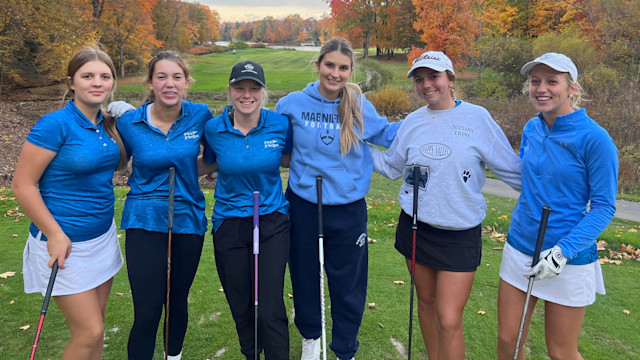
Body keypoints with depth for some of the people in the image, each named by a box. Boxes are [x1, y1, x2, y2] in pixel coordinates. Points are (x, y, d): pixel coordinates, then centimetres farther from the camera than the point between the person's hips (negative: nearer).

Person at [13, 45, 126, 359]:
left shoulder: (106, 123, 3)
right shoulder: (55, 124, -17)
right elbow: (22, 184, -16)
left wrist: (117, 125, 2)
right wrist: (55, 235, -17)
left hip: (103, 235, 7)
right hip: (65, 243, -7)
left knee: (95, 324, 17)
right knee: (89, 332, -1)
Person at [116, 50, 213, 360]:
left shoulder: (200, 115, -5)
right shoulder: (129, 123, -7)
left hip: (189, 218, 2)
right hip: (145, 221, -2)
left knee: (177, 300, 19)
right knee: (147, 312, -5)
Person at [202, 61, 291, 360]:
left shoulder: (280, 124, -6)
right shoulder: (214, 129, -5)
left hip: (272, 222, -1)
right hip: (229, 225, 2)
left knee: (271, 310, -6)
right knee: (241, 308, 15)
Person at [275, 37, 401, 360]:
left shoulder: (361, 107, -2)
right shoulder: (292, 104, -5)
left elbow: (386, 133, 16)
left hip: (349, 210, 0)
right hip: (303, 207, 0)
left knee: (348, 285, 10)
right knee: (304, 278, 17)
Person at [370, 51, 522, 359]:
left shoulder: (477, 117, -7)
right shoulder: (413, 121, 4)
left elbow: (512, 169, -2)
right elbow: (392, 166, 15)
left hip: (460, 234, -4)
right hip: (415, 226, 4)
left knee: (449, 321, -6)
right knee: (426, 301, 18)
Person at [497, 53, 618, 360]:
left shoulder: (594, 138, -16)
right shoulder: (531, 128, 2)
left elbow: (604, 207, -14)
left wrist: (563, 252, -22)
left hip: (569, 258, -5)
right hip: (520, 248, 5)